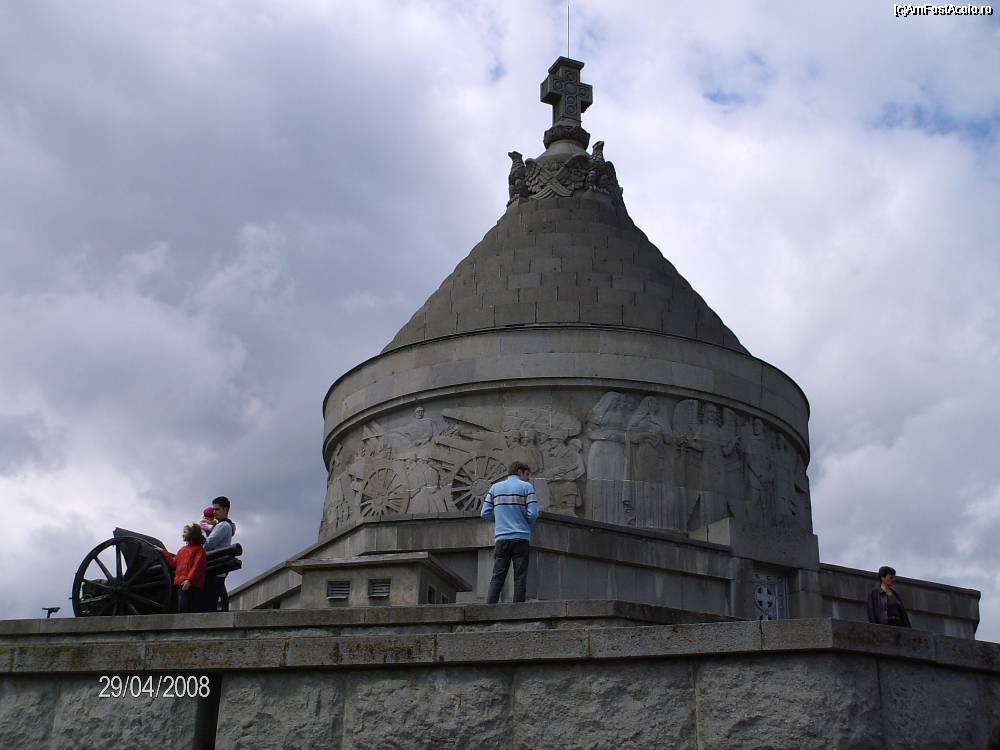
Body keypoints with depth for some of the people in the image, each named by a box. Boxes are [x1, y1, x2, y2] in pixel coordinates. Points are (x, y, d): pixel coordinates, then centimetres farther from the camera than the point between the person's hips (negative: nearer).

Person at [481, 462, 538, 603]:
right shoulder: (527, 487, 2)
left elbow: (485, 514, 7)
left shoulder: (495, 488, 13)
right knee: (520, 577, 0)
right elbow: (533, 514, -7)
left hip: (501, 538, 3)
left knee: (498, 577, 2)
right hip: (521, 538, -3)